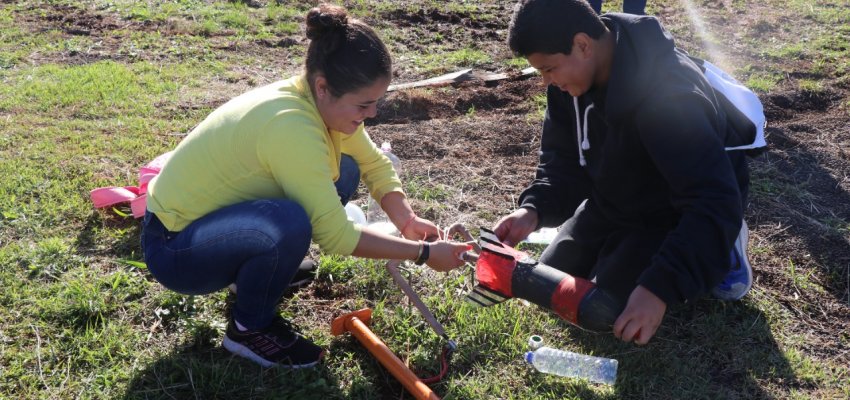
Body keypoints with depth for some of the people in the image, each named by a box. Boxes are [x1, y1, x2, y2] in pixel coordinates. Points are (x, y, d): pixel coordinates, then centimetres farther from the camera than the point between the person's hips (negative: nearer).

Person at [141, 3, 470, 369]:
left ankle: (255, 271, 13)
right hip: (174, 249, -8)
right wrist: (423, 253, -21)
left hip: (213, 215, 8)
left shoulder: (321, 102, -8)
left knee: (343, 172, 0)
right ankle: (249, 329, -7)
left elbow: (375, 164, 4)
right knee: (290, 223, -36)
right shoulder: (290, 126, -33)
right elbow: (336, 236, -29)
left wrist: (407, 221, -13)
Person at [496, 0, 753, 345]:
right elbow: (563, 159, -6)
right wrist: (534, 209, -26)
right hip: (613, 203, 7)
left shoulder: (668, 95, -39)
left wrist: (661, 288, -49)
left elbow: (715, 204, -41)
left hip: (675, 216, -7)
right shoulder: (573, 72, -15)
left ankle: (717, 247, 6)